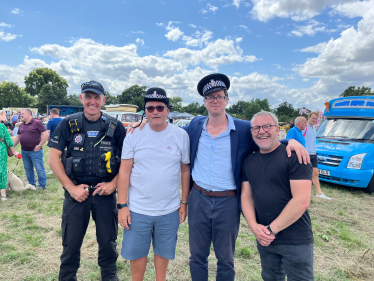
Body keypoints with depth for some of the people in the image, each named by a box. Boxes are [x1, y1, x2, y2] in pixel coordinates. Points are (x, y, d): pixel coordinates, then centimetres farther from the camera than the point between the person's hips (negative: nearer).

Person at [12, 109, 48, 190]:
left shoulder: (37, 123, -8)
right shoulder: (21, 125, 13)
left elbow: (45, 134, -12)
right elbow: (17, 137, 19)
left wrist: (39, 145, -14)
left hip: (35, 151, -7)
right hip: (24, 152, 7)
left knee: (39, 169, -1)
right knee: (28, 169, 14)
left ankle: (42, 185, 9)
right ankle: (32, 184, 27)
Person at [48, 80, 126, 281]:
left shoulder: (115, 126, -2)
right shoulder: (68, 124, -1)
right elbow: (53, 158, -1)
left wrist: (113, 184, -9)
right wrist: (71, 187, -8)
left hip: (105, 192, 0)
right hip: (76, 192, 0)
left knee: (108, 242, 13)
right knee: (71, 244, 13)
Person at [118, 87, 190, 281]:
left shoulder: (181, 136, -4)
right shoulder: (134, 135, -5)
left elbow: (186, 170, 2)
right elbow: (124, 172, -4)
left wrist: (184, 202, 2)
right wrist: (122, 205, -7)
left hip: (169, 210, 0)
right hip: (137, 209, 0)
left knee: (163, 251, 18)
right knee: (136, 252, 15)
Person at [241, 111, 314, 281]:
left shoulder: (294, 155, -14)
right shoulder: (249, 161, 5)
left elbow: (302, 201, -20)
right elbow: (246, 196, 5)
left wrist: (272, 229, -17)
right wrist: (254, 226, -11)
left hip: (296, 241, -5)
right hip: (264, 239, 6)